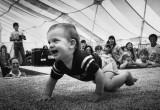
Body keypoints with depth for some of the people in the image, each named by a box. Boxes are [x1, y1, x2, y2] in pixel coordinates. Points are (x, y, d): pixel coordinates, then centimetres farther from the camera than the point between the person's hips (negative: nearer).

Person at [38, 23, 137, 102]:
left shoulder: (83, 58, -50)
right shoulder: (58, 65, -29)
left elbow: (99, 74, -43)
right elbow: (52, 81, -11)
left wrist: (98, 94, -34)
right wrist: (46, 95, -18)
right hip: (89, 75, 6)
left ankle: (126, 75, 27)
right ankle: (111, 74, 52)